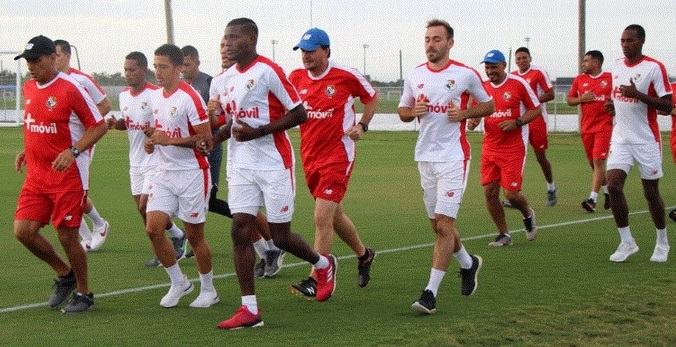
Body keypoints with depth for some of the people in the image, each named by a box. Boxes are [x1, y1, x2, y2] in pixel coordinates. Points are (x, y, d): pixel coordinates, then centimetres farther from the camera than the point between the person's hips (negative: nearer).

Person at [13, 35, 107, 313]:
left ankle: (83, 294, 17)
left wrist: (73, 151, -22)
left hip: (68, 176, -7)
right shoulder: (28, 89, 10)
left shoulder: (70, 89, -12)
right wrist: (27, 151, 11)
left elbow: (99, 126, -11)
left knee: (67, 236, -3)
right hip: (36, 175, 7)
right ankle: (64, 274, 21)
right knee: (23, 230, -2)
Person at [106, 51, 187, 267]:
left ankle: (178, 235, 11)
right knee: (143, 210, 7)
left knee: (146, 207, -12)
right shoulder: (124, 96, 8)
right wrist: (115, 124, 0)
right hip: (136, 161, 7)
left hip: (154, 161, -7)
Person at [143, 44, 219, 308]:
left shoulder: (189, 97, -14)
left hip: (192, 174, -7)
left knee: (194, 234, 1)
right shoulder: (155, 97, 10)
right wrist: (151, 142, 2)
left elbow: (206, 137, -18)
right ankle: (178, 282, 13)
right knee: (153, 228, -5)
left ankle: (208, 290, 19)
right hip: (164, 173, 7)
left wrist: (169, 140, -23)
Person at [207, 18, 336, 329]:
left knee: (280, 237, 1)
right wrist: (214, 138, 4)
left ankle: (324, 264, 32)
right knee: (240, 230, -4)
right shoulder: (227, 78, 11)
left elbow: (299, 114, -13)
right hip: (241, 164, 7)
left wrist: (258, 132, -20)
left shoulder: (268, 72, -12)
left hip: (273, 163, -6)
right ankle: (249, 309, 0)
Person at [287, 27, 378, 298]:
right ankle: (363, 254, 43)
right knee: (333, 215, 18)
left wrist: (362, 125, -4)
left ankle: (315, 281, -10)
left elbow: (371, 97, 8)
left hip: (338, 153, -5)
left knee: (322, 217, -13)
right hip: (310, 155, 6)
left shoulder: (346, 76, -8)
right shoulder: (296, 78, 2)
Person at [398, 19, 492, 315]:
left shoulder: (465, 74, -3)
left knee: (443, 223, -12)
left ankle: (431, 293, -12)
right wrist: (412, 111, -6)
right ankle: (468, 263, 39)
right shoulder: (414, 76, 8)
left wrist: (464, 113, -11)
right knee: (439, 225, 12)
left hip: (453, 157, -5)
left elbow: (488, 105, 8)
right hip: (425, 156, 5)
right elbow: (402, 111, 17)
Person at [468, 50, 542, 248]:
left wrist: (516, 122, -17)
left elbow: (536, 110, -2)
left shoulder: (518, 84, -6)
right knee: (489, 192, -1)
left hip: (514, 148, -5)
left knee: (511, 194, -9)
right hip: (490, 148, 5)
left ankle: (528, 215, 26)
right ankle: (504, 234, 15)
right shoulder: (483, 87, 6)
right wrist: (473, 121, -4)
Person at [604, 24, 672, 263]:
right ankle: (626, 242, 1)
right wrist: (613, 105, 5)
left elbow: (667, 106, -14)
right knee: (614, 185, -11)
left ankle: (662, 242, 25)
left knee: (651, 192, 5)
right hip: (621, 138, 5)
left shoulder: (654, 68, -10)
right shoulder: (616, 66, 9)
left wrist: (637, 95, -24)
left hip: (646, 141, -5)